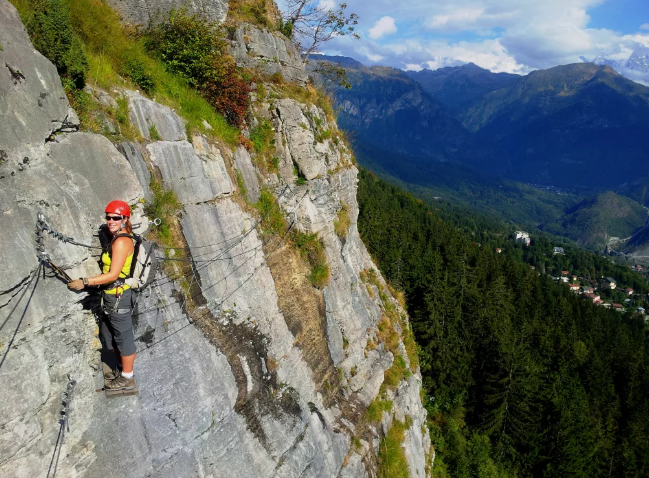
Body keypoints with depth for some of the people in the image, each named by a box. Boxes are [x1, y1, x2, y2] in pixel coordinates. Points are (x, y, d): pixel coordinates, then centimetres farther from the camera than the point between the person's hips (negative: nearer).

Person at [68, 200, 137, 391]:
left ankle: (127, 378, 19)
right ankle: (121, 370, 39)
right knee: (109, 337, 22)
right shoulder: (116, 238, 11)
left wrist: (84, 282, -20)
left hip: (118, 297, -10)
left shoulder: (122, 241, -20)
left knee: (123, 337, 4)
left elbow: (113, 275, -22)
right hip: (110, 296, 10)